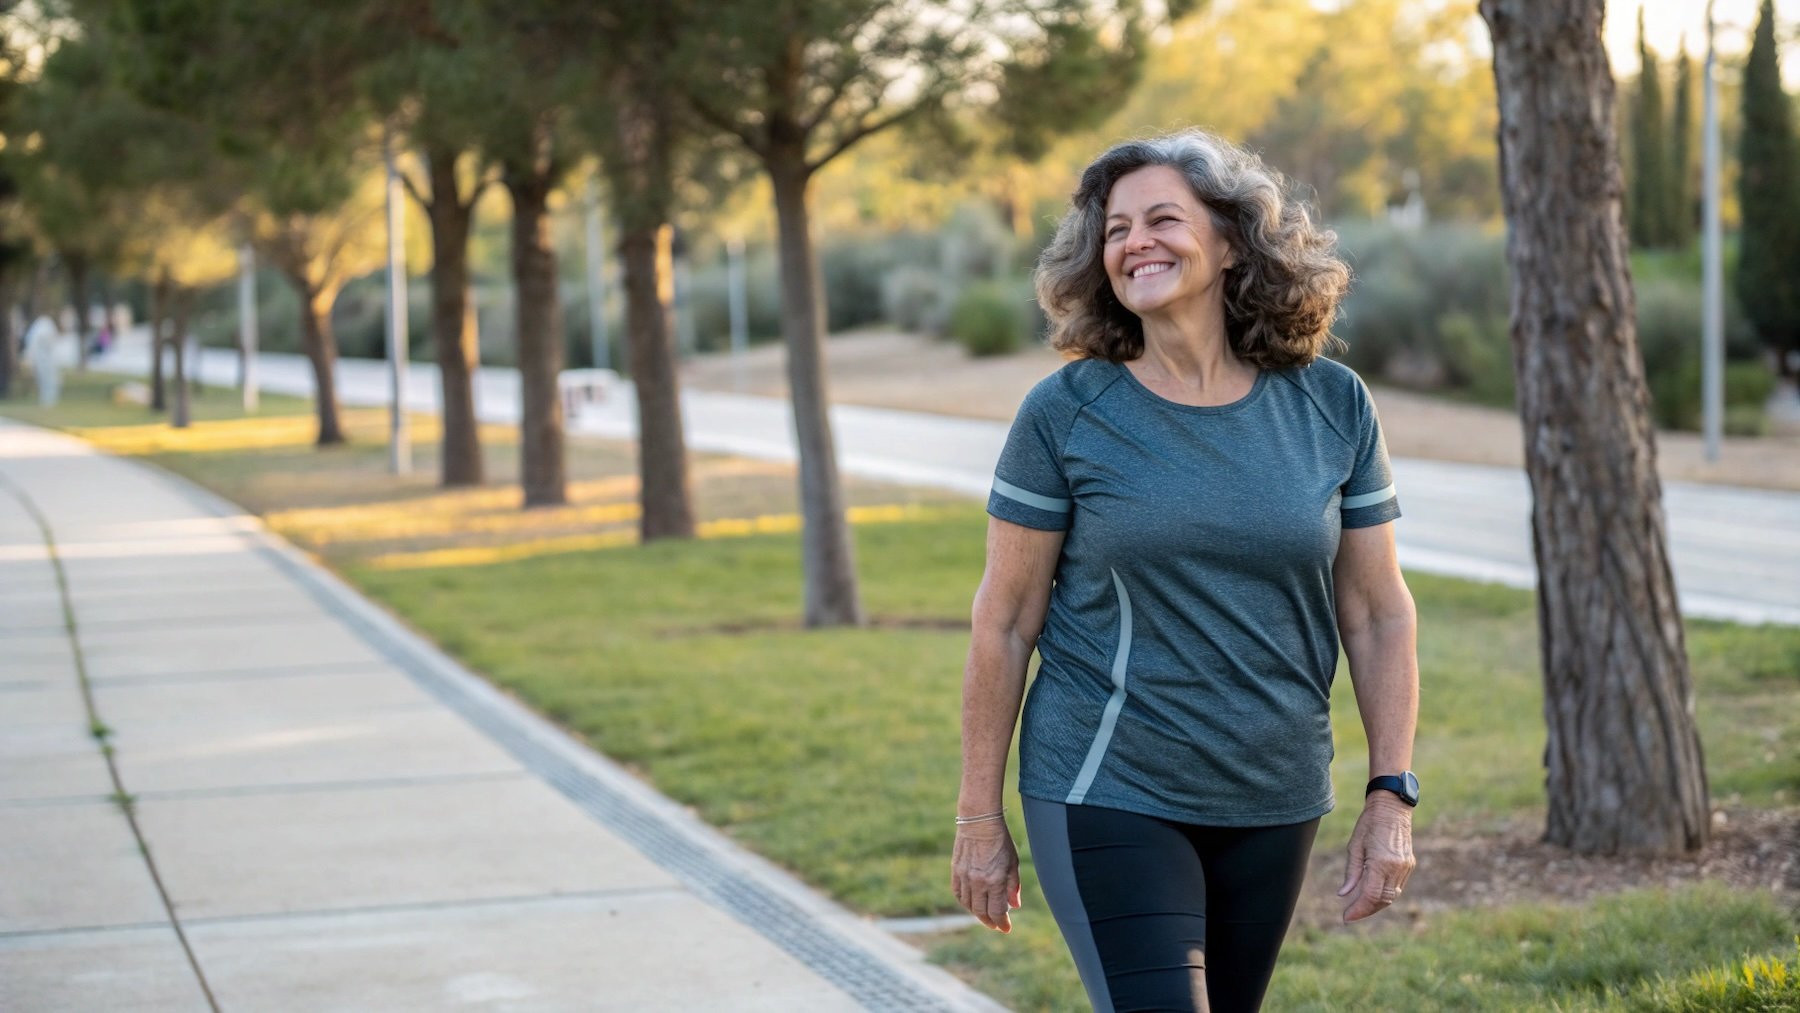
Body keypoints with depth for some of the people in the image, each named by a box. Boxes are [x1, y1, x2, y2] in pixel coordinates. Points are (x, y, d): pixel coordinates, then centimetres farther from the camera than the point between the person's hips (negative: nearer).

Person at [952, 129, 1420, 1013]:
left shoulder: (1332, 407, 1)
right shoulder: (1065, 415, -6)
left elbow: (1378, 615, 5)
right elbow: (1003, 623, -2)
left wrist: (1391, 795, 0)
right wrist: (979, 817, -2)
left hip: (1272, 807, 3)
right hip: (1108, 798, -3)